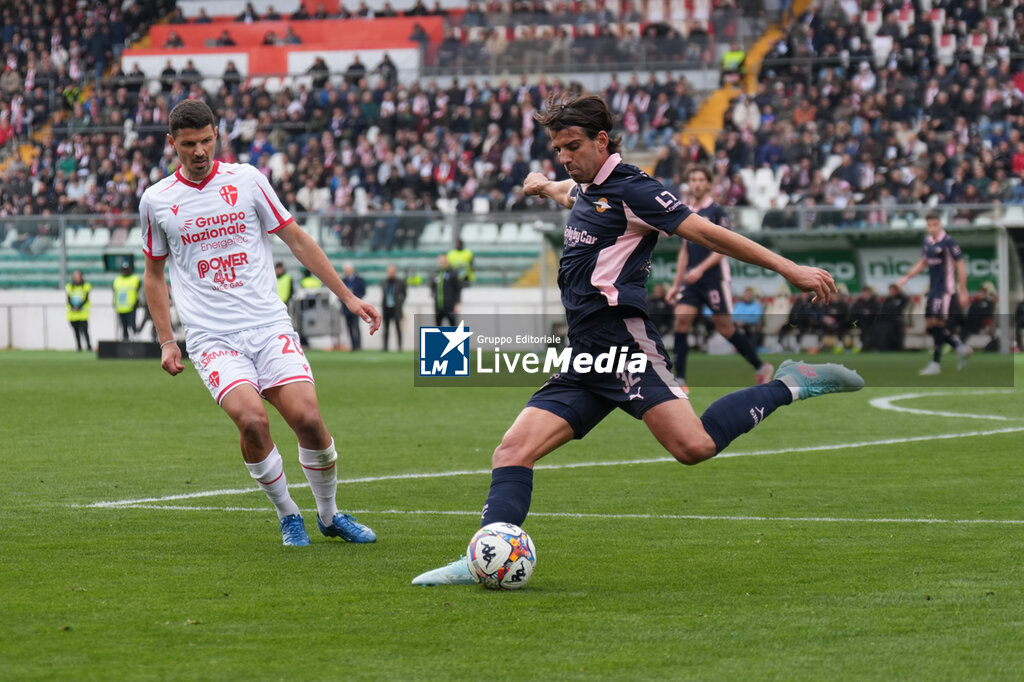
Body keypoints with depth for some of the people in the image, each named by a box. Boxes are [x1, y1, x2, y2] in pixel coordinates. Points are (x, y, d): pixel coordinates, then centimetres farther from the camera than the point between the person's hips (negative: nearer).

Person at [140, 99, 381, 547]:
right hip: (212, 338, -1)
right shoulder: (156, 201, 6)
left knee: (308, 417, -16)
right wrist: (166, 342, 11)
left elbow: (295, 239, 11)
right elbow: (154, 272, 19)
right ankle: (288, 516, -3)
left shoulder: (245, 179, 5)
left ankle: (329, 514, 10)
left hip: (270, 328, 1)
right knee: (252, 419, -25)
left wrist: (347, 296, 8)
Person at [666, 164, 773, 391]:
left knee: (725, 327, -2)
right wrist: (676, 284, 17)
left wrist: (701, 269, -23)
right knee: (681, 320, -9)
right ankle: (680, 380, -9)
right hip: (692, 279, 6)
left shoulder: (716, 211, -6)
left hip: (714, 278, -6)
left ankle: (761, 368, 15)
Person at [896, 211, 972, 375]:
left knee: (937, 323, -13)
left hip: (945, 288, -8)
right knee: (930, 326, 5)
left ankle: (936, 363, -8)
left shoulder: (948, 242, -12)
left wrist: (963, 292, -12)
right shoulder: (927, 241, 10)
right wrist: (906, 278, 20)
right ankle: (960, 346, 18)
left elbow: (960, 266, -10)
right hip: (933, 288, 8)